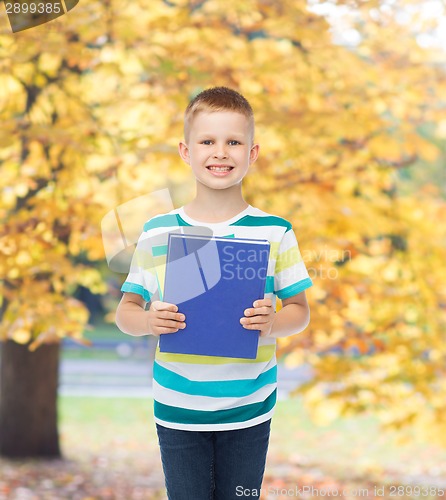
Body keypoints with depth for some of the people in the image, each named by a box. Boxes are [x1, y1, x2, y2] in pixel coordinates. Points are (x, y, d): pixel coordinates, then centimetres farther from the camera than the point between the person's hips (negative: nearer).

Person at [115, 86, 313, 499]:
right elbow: (126, 310, 3)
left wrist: (273, 323, -19)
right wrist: (149, 321, -19)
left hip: (248, 411, 0)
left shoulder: (274, 233, -2)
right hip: (177, 410, 0)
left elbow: (300, 310, 3)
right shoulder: (157, 233, -2)